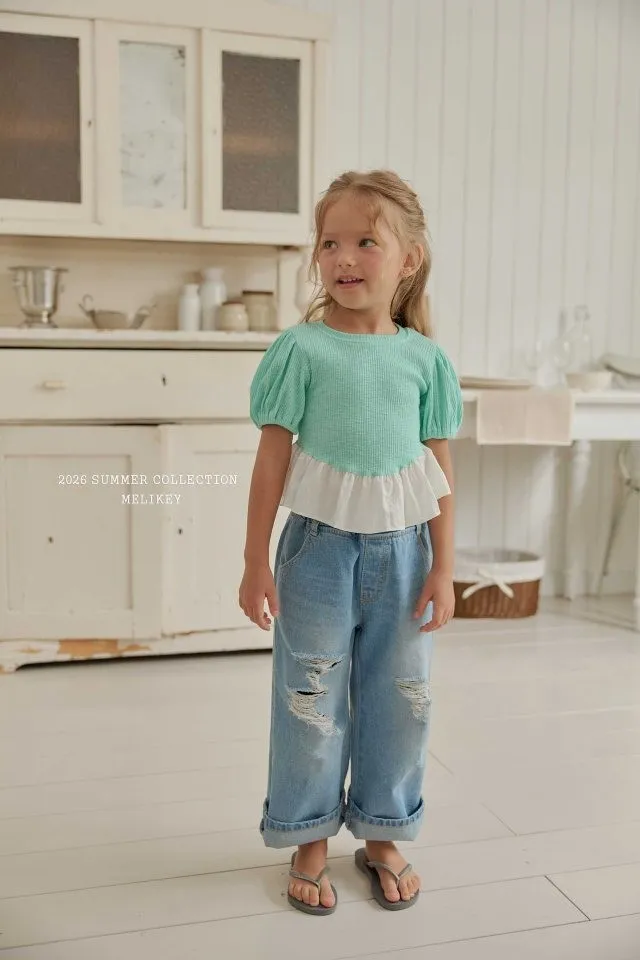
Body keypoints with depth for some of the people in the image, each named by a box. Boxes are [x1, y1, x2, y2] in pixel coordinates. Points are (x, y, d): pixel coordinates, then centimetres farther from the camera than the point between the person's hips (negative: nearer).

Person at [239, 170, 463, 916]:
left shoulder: (425, 358, 0)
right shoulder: (301, 349, -6)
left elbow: (439, 472, 3)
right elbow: (272, 458, -5)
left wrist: (442, 568, 2)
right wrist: (256, 562, -6)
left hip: (401, 549, 3)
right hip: (320, 545, -2)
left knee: (398, 698, 13)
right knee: (311, 699, 8)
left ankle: (382, 835, 33)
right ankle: (309, 840, 29)